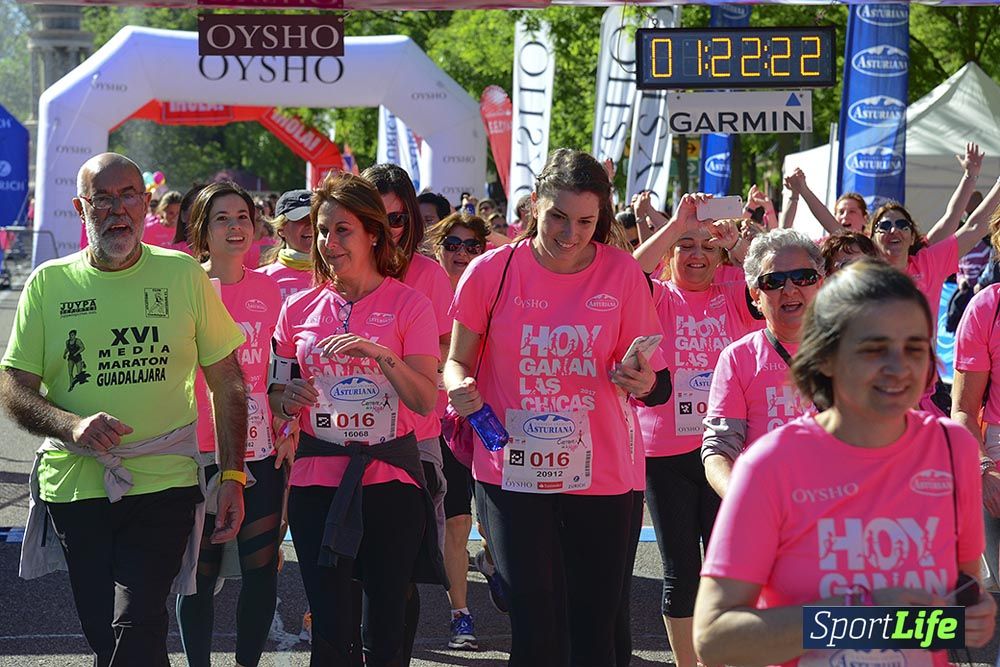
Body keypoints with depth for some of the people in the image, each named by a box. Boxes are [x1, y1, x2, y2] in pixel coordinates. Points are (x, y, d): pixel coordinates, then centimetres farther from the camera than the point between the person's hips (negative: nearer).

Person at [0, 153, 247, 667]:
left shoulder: (184, 276, 3)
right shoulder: (48, 284, 4)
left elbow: (226, 382, 7)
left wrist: (233, 475, -1)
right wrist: (72, 425, -16)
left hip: (164, 486, -2)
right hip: (73, 487, 2)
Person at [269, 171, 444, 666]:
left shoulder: (408, 304, -1)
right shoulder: (299, 309, 7)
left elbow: (426, 401, -8)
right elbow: (277, 393, 17)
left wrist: (381, 355, -23)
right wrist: (287, 397, -5)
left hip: (389, 482, -2)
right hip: (317, 483, 2)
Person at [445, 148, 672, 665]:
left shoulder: (622, 275, -2)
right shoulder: (492, 272, -4)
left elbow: (654, 383, 4)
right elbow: (458, 361, 7)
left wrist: (643, 384, -19)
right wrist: (460, 386, -16)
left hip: (599, 476, 1)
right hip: (512, 472, -1)